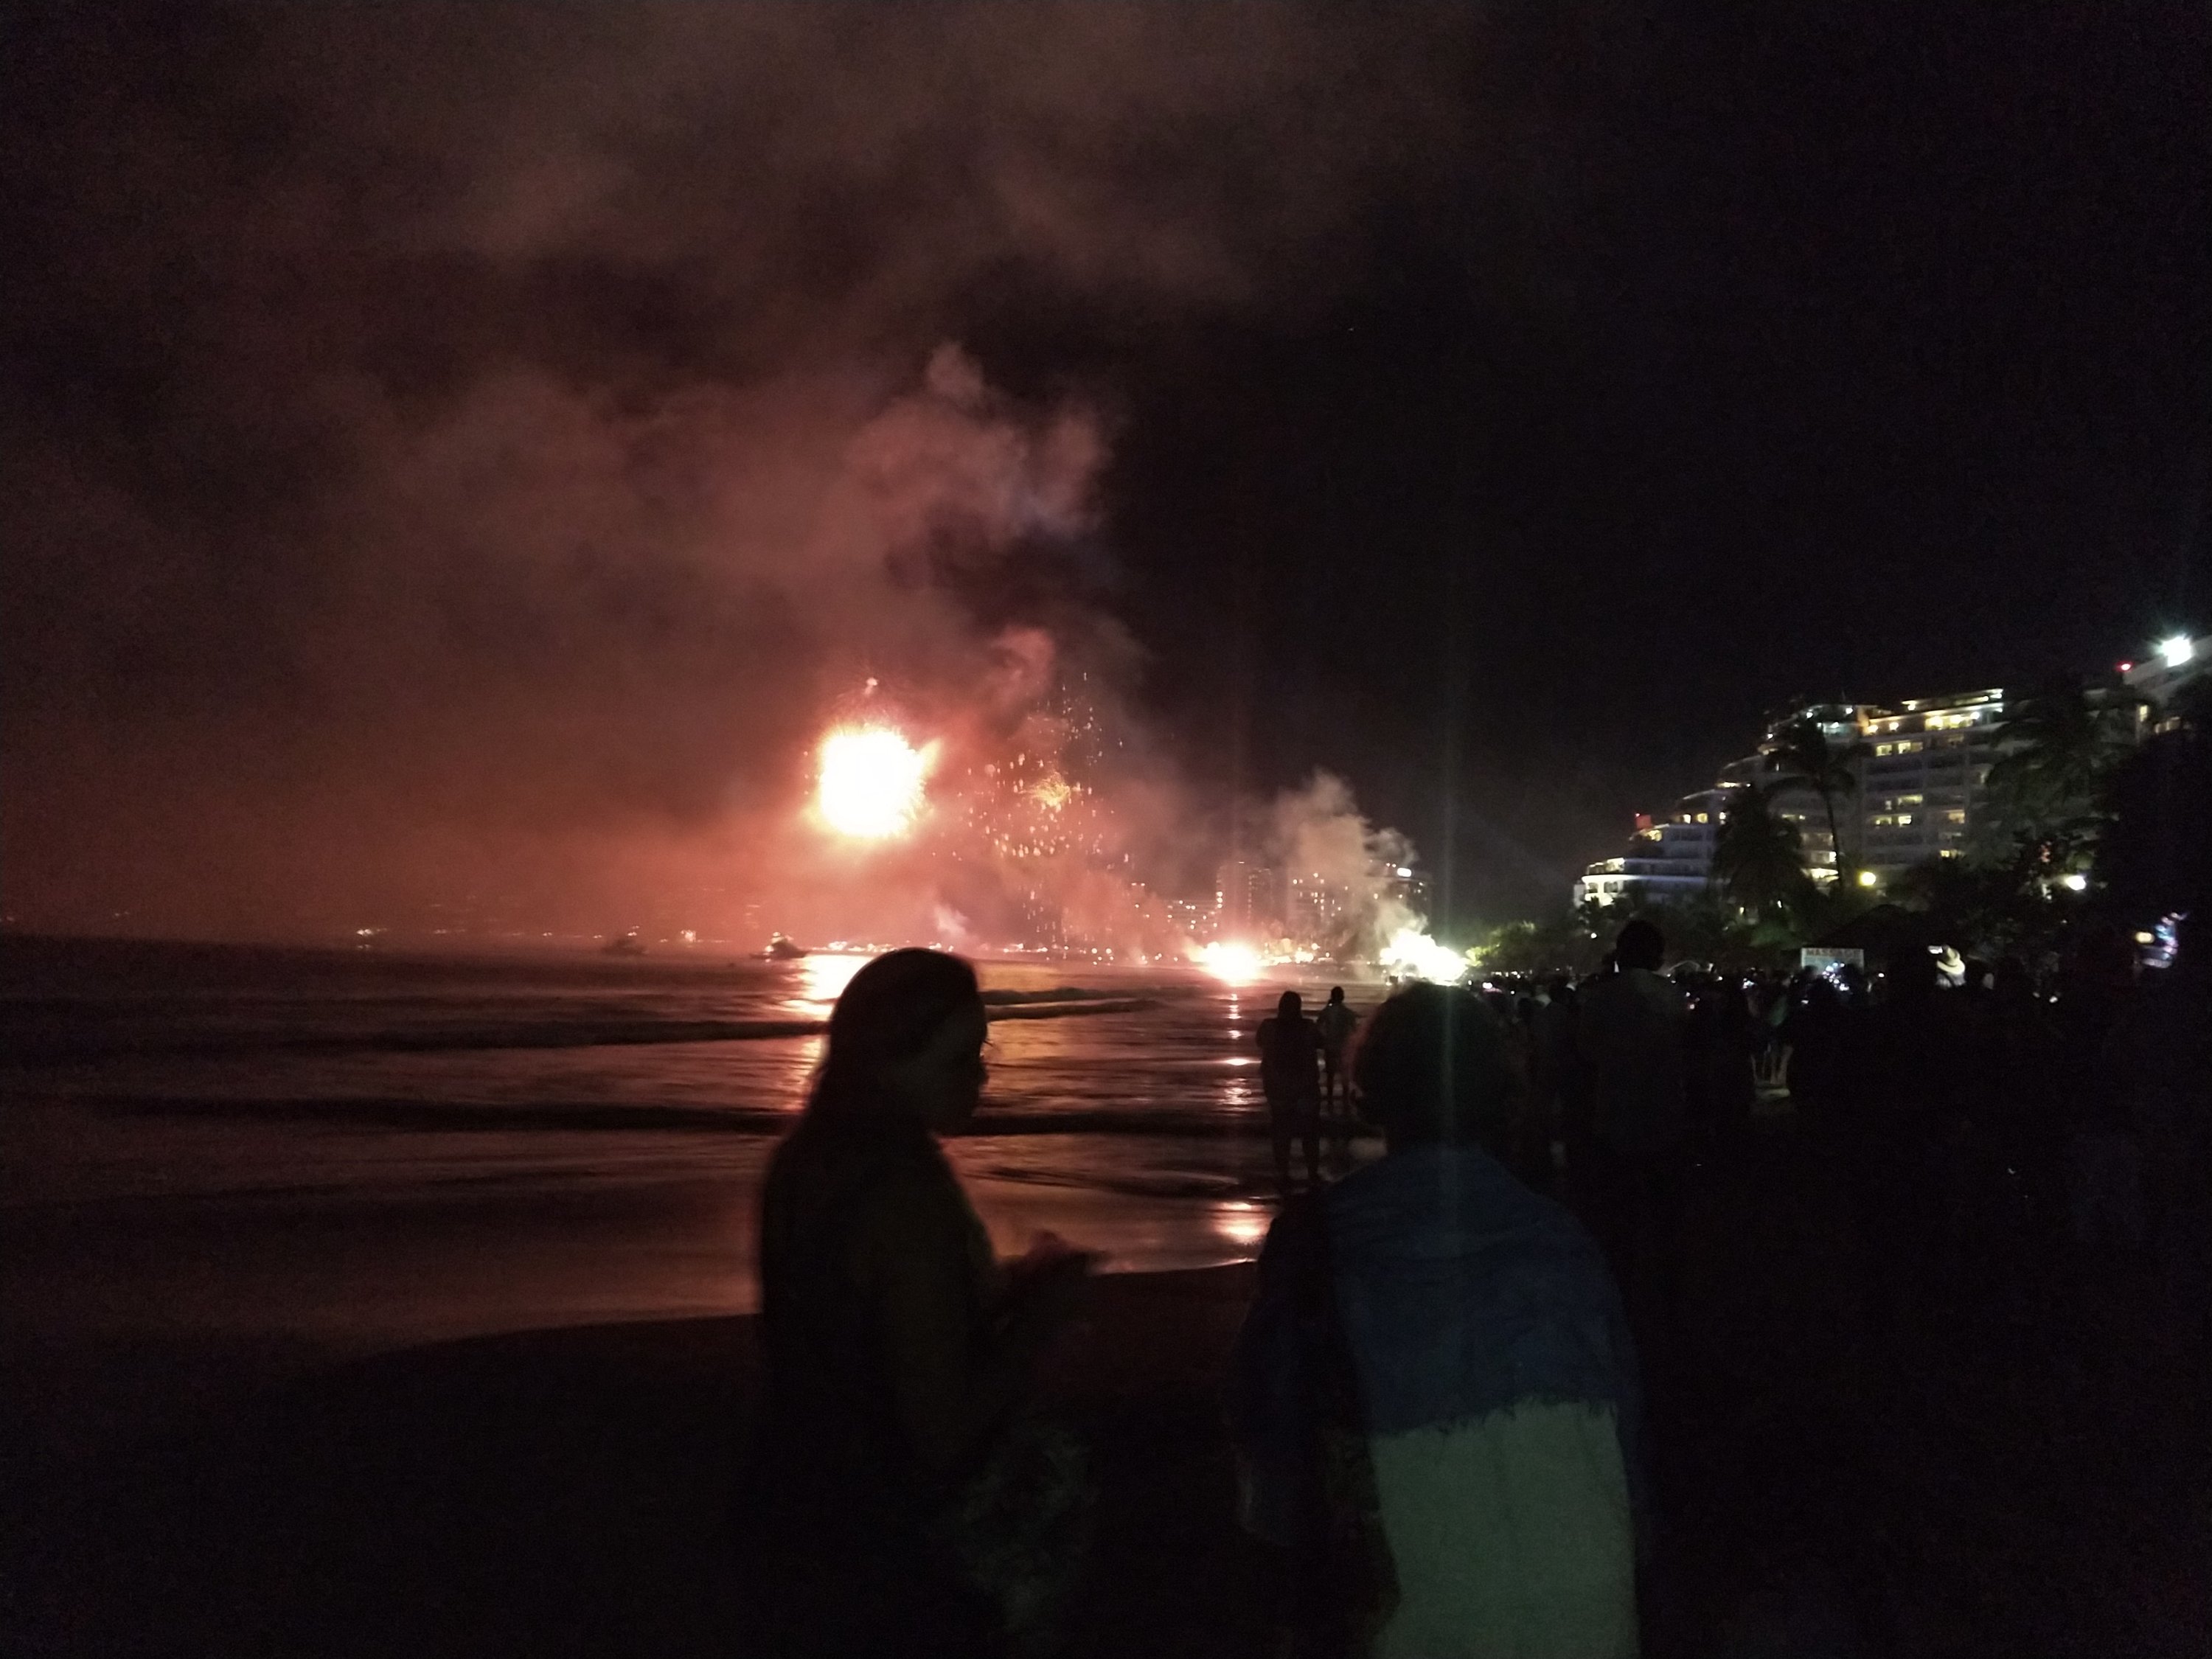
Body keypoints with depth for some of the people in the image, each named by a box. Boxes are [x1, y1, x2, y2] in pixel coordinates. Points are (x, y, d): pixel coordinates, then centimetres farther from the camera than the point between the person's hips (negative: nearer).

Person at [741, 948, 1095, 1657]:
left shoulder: (810, 1162, -1)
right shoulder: (907, 1193, -27)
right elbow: (944, 1437, -26)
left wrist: (995, 1289, 5)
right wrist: (1040, 1312, -14)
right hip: (891, 1570, -8)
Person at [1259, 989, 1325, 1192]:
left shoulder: (1268, 1027, -9)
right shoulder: (1308, 1028, -12)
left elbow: (1261, 1044, 12)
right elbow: (1321, 1043, 6)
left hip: (1278, 1089, 1)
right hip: (1306, 1089, -1)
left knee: (1281, 1134, 10)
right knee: (1310, 1133, 12)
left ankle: (1283, 1176, 9)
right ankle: (1313, 1175, 12)